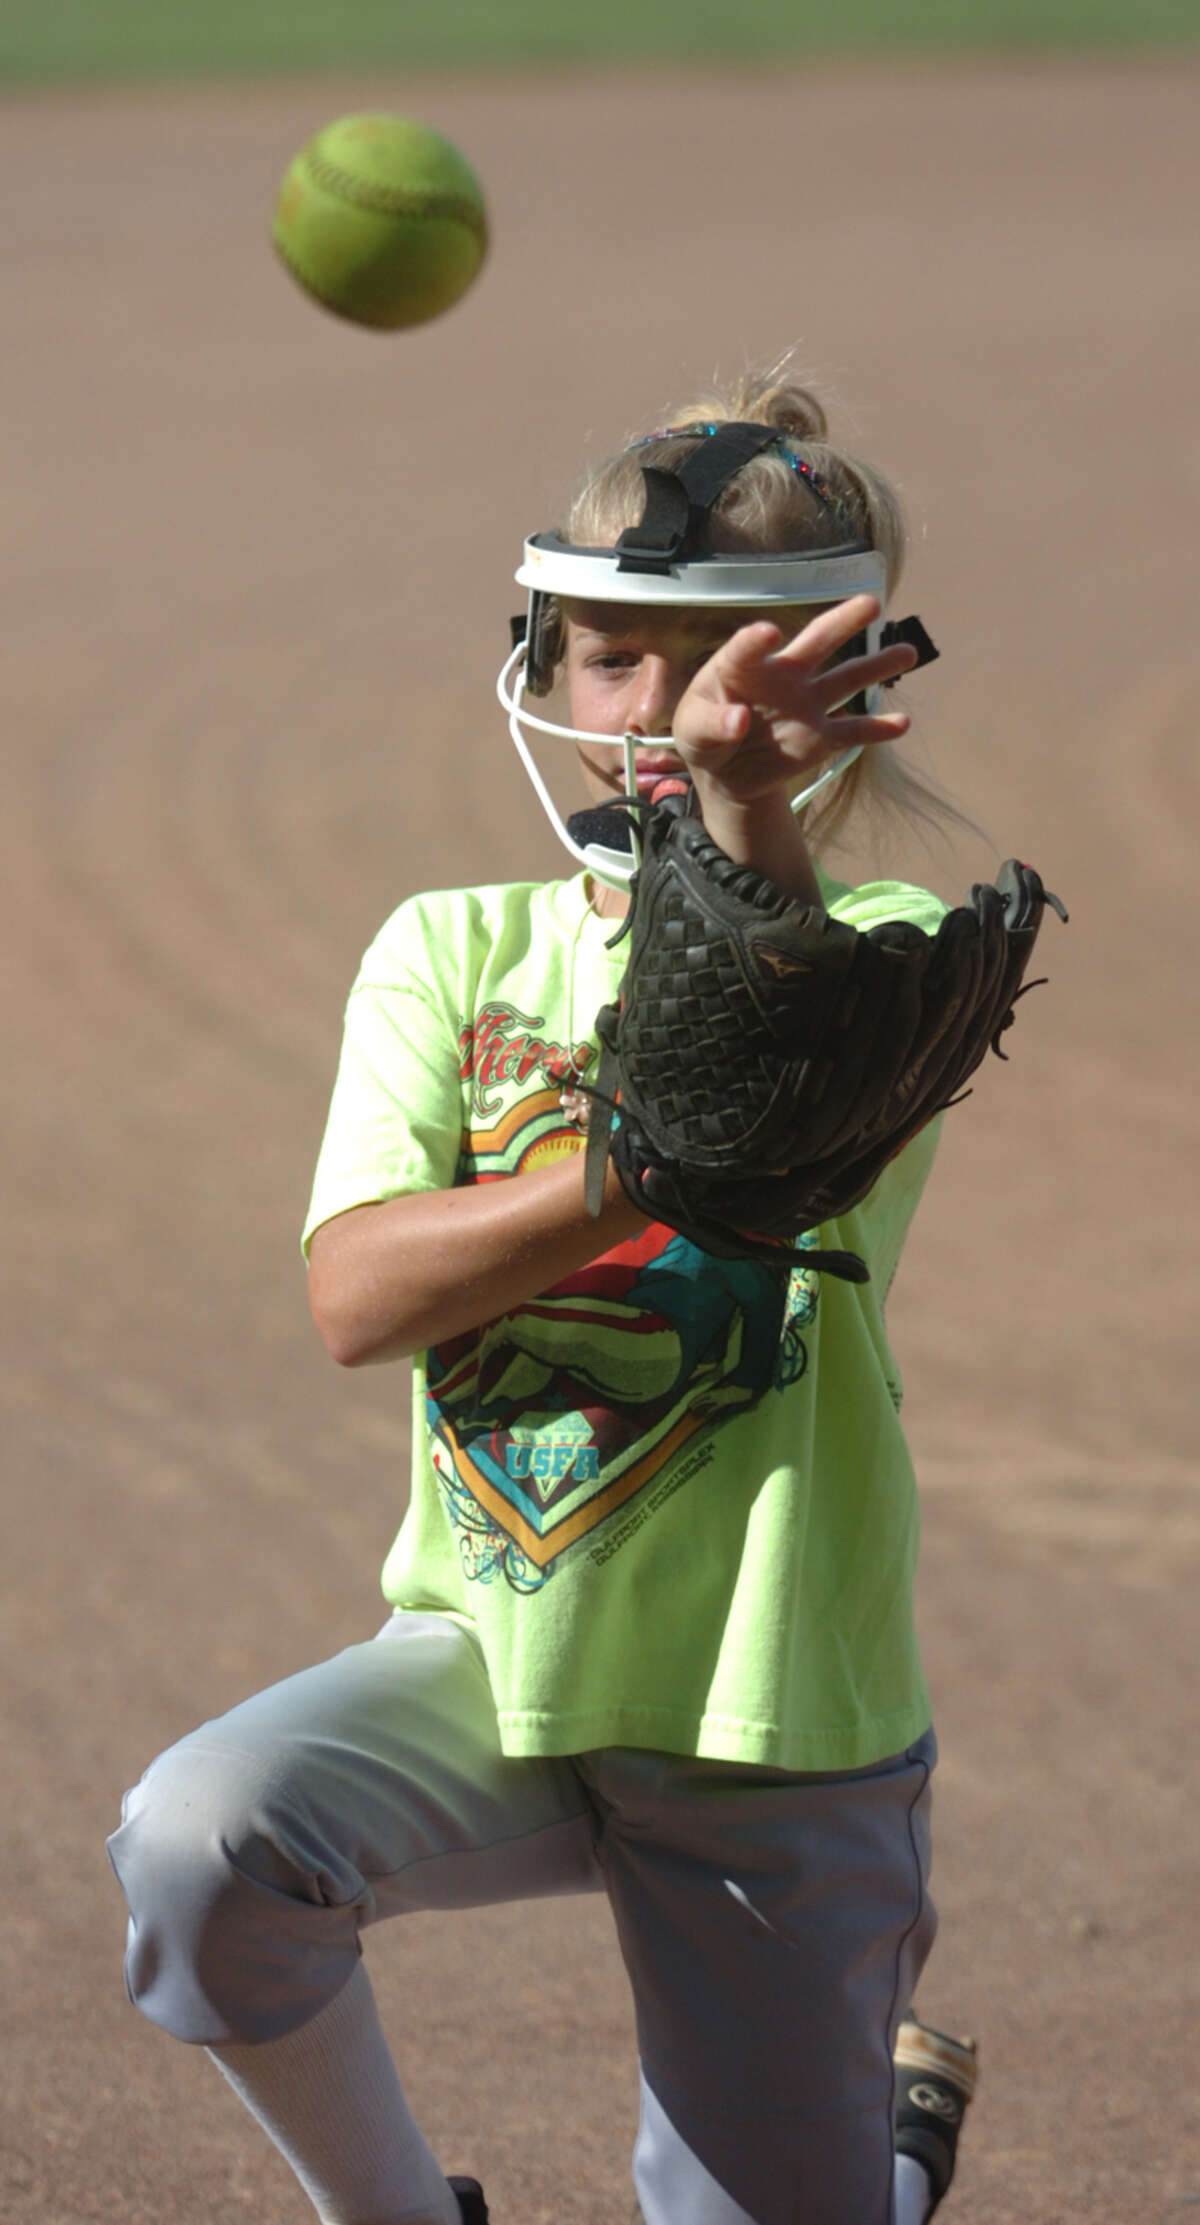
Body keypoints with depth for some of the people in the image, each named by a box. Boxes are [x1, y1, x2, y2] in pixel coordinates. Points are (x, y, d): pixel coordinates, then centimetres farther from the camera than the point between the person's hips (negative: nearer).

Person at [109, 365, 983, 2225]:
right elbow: (356, 1295, -12)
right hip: (498, 1656, 2)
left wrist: (753, 826, -48)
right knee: (199, 1837, -29)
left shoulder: (883, 946, -5)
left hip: (772, 1726, -2)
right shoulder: (456, 952, 3)